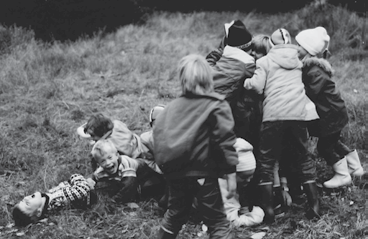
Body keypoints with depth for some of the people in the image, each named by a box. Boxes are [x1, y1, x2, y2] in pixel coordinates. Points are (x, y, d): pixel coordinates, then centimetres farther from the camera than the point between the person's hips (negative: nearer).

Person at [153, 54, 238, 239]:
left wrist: (164, 164, 15)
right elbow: (225, 140, -12)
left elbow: (158, 134, 8)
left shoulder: (172, 107, 8)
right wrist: (231, 172, -11)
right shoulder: (216, 106, -6)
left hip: (174, 173, 5)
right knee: (217, 222, 2)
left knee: (175, 214, 24)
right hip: (202, 173, -5)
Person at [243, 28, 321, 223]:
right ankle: (314, 205, 13)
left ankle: (268, 209, 2)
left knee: (266, 161, 6)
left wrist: (246, 81, 16)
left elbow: (257, 86, -3)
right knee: (303, 157, 16)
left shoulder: (265, 61, 8)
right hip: (299, 113, 3)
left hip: (274, 114, -3)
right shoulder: (297, 61, 22)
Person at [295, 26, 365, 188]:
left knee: (324, 145, 1)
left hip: (332, 113, -10)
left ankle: (342, 175, 14)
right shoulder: (309, 66, 2)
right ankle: (355, 167, 35)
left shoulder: (315, 72, -26)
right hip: (333, 111, 10)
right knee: (332, 141, 23)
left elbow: (311, 93, -30)